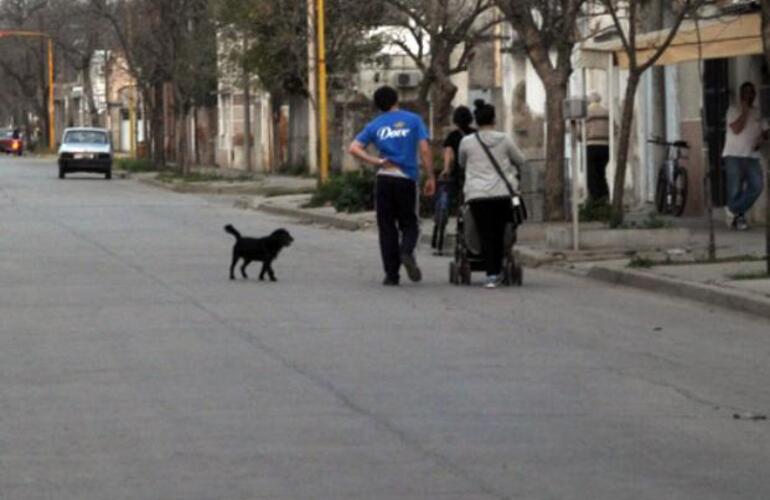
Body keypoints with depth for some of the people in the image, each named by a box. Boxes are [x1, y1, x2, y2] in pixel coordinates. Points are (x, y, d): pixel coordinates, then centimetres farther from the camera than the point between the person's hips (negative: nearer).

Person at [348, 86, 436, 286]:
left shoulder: (375, 125, 8)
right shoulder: (413, 120, 3)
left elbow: (354, 148, -3)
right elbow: (425, 150, -5)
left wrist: (376, 161, -3)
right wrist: (430, 177, -1)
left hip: (384, 179, 1)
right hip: (407, 179, -1)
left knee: (387, 227, 8)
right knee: (409, 223, 11)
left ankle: (391, 274, 4)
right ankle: (407, 252, -20)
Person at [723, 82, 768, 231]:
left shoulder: (757, 113, 15)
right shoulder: (734, 110, -1)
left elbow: (764, 132, 20)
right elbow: (736, 129, -15)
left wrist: (761, 139, -2)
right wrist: (745, 111, -13)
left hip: (752, 156, 4)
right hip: (734, 156, -4)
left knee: (756, 186, -13)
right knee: (736, 189, -5)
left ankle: (733, 210, -1)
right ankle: (738, 218, 8)